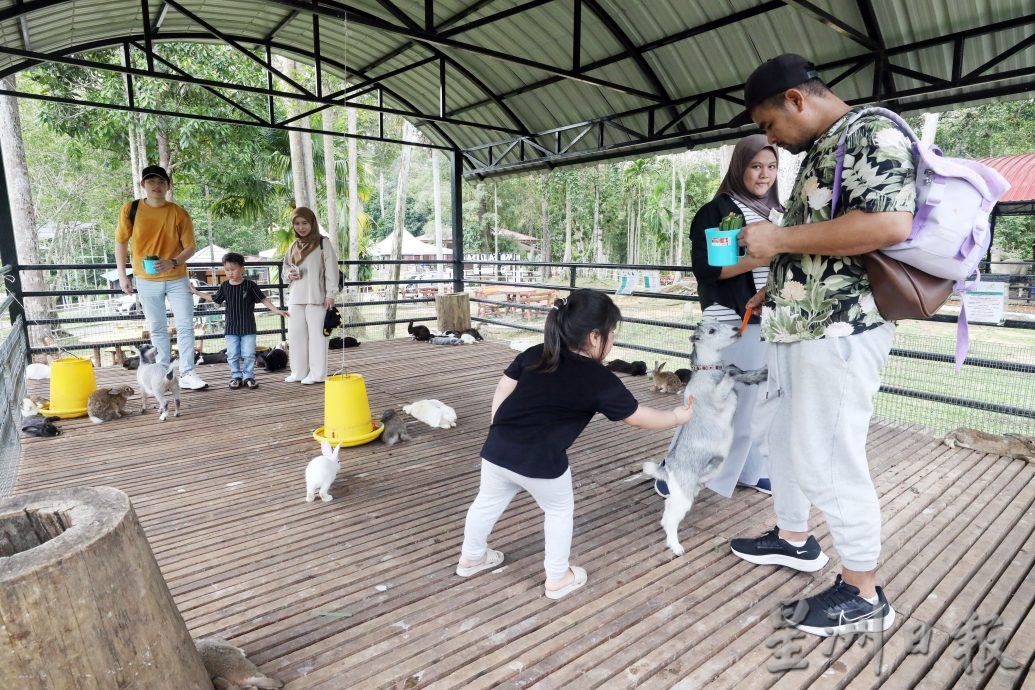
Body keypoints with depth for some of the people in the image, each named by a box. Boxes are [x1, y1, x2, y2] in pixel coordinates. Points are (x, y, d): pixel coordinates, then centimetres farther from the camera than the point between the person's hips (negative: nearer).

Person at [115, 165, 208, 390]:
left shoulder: (179, 213, -8)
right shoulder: (130, 210, -6)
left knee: (186, 325, -3)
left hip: (177, 279, -1)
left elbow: (190, 247, -5)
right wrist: (122, 275, 2)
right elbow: (121, 242, 4)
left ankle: (187, 374, 5)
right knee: (157, 328, 10)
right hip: (147, 280, 1)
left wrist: (172, 263, -23)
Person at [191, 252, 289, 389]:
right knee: (232, 355, 7)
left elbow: (263, 299, -5)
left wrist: (276, 310, -12)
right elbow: (214, 298, 19)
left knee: (249, 355, 1)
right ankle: (236, 376, 18)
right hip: (231, 327, 3)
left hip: (248, 327, -3)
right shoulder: (225, 286, 3)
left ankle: (248, 376, 13)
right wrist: (197, 292, 21)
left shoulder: (250, 285, -6)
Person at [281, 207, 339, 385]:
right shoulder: (294, 246, 14)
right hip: (296, 297, 6)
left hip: (316, 297, -6)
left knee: (316, 334, -3)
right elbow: (286, 266, 24)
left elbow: (331, 269, -6)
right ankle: (299, 371, 19)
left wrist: (330, 294, -13)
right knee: (295, 334, 8)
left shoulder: (323, 243, -2)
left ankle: (316, 374, 5)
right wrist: (289, 274, 0)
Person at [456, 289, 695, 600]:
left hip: (497, 449, 5)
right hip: (541, 461, -5)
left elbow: (501, 393, 9)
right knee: (560, 511, 22)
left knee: (488, 503, 27)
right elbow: (640, 418, 3)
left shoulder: (533, 354, 5)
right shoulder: (600, 380, -8)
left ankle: (471, 557, 50)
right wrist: (677, 417, 21)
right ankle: (558, 579, 36)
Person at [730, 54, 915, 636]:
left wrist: (780, 239, -20)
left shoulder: (873, 134, -10)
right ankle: (794, 539, 37)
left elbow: (890, 224, -26)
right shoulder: (819, 152, 19)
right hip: (799, 327, 10)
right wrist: (778, 288, 18)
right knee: (787, 440, 18)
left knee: (828, 458, -3)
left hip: (840, 331, -10)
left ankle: (864, 594, 14)